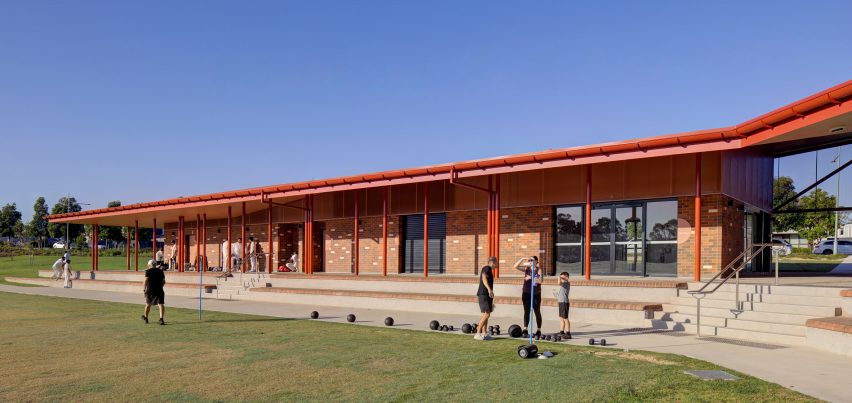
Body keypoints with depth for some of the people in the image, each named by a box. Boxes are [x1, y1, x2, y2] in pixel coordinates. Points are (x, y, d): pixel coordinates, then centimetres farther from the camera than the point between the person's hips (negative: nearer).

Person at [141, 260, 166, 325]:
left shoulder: (148, 271, 0)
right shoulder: (160, 271, 11)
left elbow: (146, 280, -11)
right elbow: (164, 282, 14)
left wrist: (144, 289, -10)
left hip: (150, 290, -1)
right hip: (159, 290, 2)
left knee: (148, 304, 17)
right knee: (161, 304, -6)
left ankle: (145, 318, 35)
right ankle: (161, 318, -23)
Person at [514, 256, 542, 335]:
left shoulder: (539, 269, -4)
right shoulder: (526, 269, 5)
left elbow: (539, 280, -18)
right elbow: (516, 266, -4)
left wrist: (530, 277, -28)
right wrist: (522, 259, -12)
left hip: (536, 294, -3)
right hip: (526, 293, 3)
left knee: (537, 312, 5)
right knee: (526, 311, 5)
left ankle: (538, 330, 12)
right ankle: (525, 329, 8)